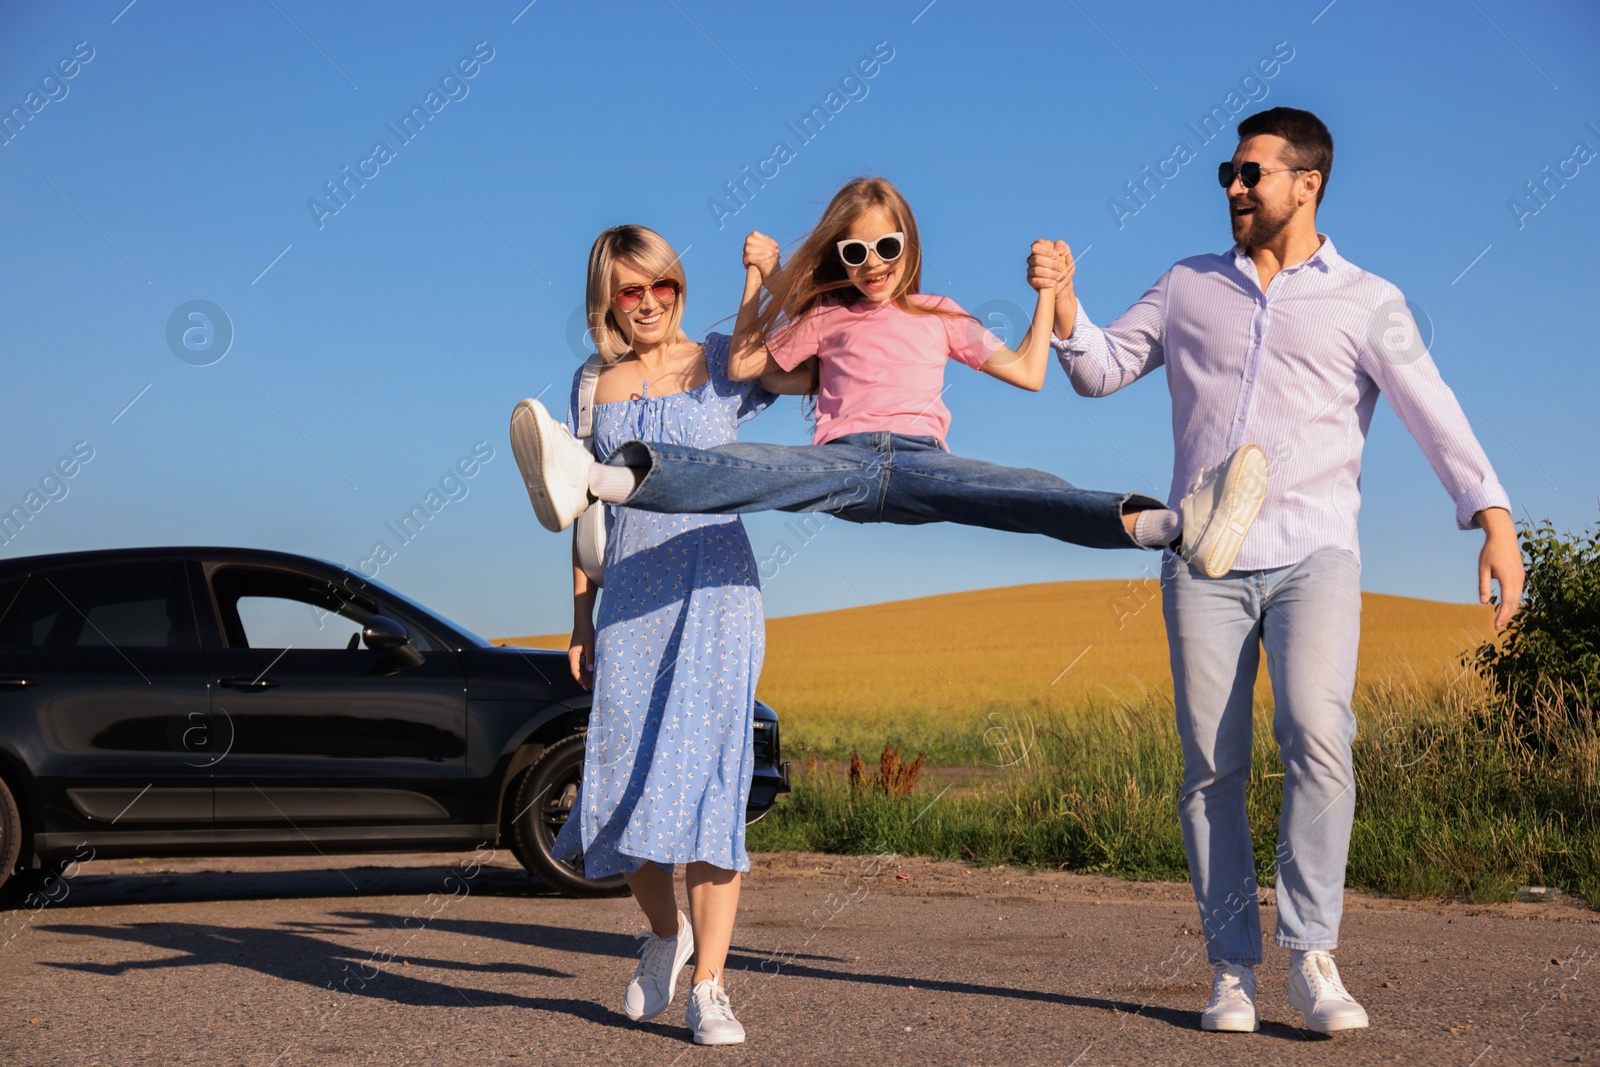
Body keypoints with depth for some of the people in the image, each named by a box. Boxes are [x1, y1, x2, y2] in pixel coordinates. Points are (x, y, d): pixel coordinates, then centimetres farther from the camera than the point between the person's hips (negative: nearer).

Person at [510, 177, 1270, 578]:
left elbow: (1028, 373, 26)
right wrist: (757, 281, 22)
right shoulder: (825, 319, 27)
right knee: (745, 467, -35)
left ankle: (1173, 527, -60)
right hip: (843, 460, 0)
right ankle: (596, 481, -63)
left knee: (1031, 494, -32)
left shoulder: (939, 317, 28)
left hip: (922, 463, 1)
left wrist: (1048, 292, 21)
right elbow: (742, 365, 28)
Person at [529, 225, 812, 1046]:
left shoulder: (722, 362, 5)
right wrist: (581, 619, 12)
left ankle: (708, 986, -6)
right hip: (630, 594, 3)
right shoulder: (593, 385, 13)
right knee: (625, 777, 1)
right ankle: (664, 931, 28)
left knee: (706, 771, -10)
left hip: (717, 587, -3)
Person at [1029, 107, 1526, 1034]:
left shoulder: (1366, 302, 6)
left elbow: (1435, 411, -5)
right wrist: (1062, 300, -3)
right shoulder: (1190, 287, 16)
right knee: (1213, 767, -1)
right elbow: (1098, 370, 16)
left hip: (1314, 555, -2)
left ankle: (1312, 955, -12)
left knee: (1316, 733, -22)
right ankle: (1234, 969, 7)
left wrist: (1495, 519, -18)